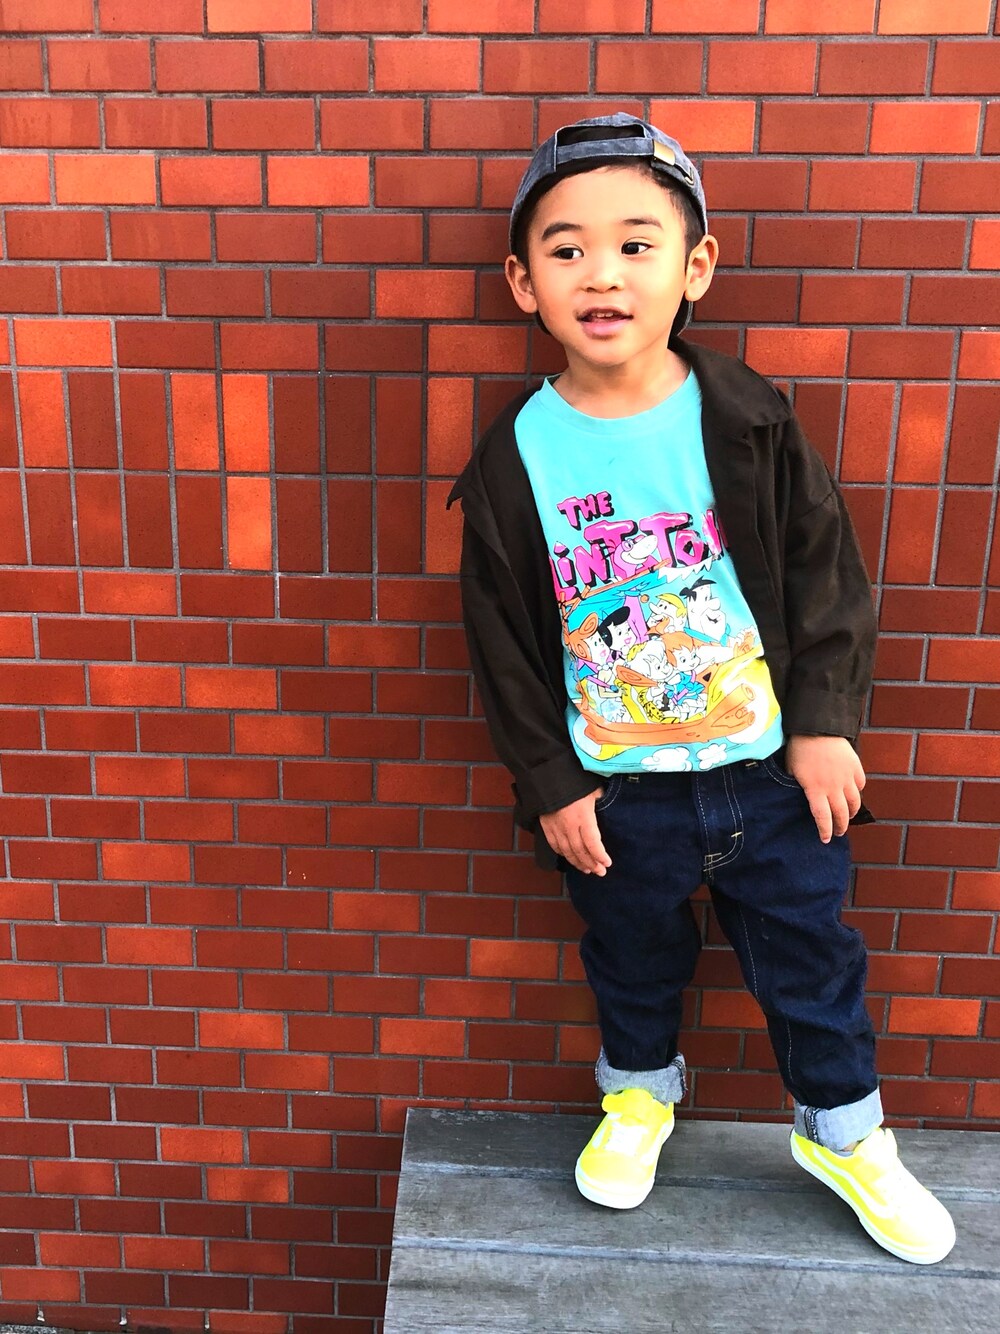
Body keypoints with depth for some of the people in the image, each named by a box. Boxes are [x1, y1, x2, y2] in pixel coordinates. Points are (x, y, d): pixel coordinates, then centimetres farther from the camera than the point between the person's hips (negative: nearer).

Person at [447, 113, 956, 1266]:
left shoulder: (748, 421, -10)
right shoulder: (515, 456, -11)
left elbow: (825, 571, -3)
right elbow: (502, 637, -5)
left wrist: (825, 721, -6)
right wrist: (549, 781, -4)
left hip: (770, 765, 1)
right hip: (616, 787, 0)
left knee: (808, 951, 17)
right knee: (632, 956, 22)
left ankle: (842, 1130, 44)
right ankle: (640, 1091, 52)